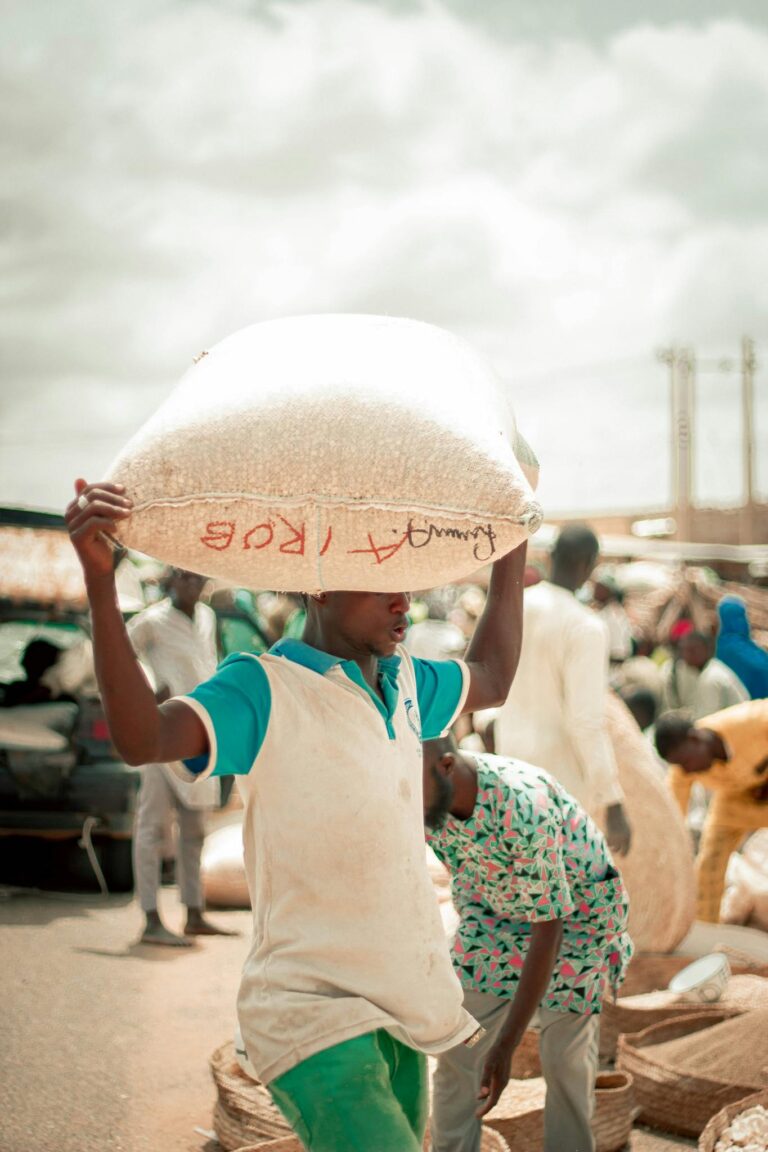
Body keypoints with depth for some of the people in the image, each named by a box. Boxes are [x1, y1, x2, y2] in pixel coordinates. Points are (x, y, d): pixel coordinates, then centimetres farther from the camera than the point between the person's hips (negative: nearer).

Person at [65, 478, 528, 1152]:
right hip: (315, 1016, -8)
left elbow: (491, 680, 31)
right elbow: (142, 737, -28)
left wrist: (515, 544, 33)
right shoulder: (266, 690, -11)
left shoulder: (403, 681, 11)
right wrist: (99, 582, -37)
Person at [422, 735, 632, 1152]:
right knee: (459, 1049, -3)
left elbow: (547, 933, -36)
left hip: (575, 910, -5)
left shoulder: (524, 806, -42)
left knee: (565, 1059, 1)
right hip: (497, 907, 5)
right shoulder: (427, 793, -22)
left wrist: (506, 1044, -38)